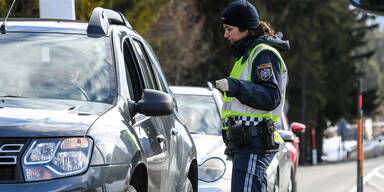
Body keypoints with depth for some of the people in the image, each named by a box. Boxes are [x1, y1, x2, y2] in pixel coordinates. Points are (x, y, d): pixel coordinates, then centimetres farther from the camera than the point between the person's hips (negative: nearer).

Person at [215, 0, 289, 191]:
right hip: (244, 145, 11)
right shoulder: (247, 55, 24)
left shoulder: (264, 54, -9)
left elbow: (271, 98, -20)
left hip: (254, 145, -11)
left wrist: (235, 87, -27)